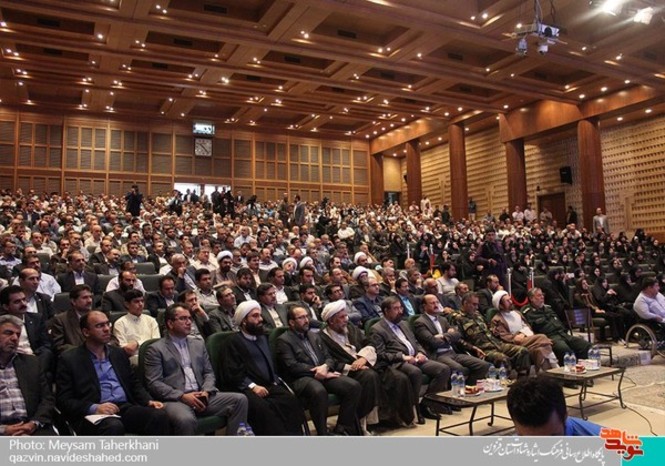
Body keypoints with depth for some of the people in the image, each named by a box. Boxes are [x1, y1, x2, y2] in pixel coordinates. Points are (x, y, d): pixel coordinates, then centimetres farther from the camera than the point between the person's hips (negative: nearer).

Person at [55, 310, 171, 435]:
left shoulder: (118, 353, 20)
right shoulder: (69, 359, 6)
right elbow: (63, 400, 0)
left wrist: (148, 401, 3)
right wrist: (94, 408, -16)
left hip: (126, 408, 4)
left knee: (160, 416, -25)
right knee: (114, 427, -38)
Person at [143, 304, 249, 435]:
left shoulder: (198, 344, 20)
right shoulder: (155, 349, 2)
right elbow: (153, 383, -6)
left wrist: (206, 391, -5)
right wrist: (182, 396, -16)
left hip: (200, 397, 5)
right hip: (174, 399, -5)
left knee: (240, 399, -14)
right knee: (186, 419, -39)